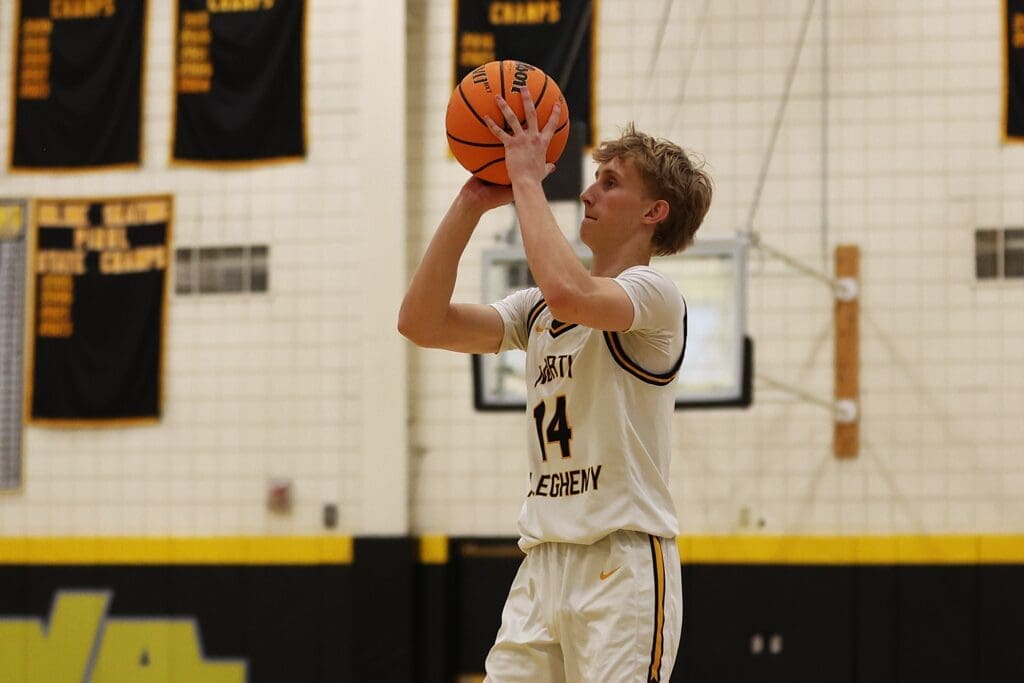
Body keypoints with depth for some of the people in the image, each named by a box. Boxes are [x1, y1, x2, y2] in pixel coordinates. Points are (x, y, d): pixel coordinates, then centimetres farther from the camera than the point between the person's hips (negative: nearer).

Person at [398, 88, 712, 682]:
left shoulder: (654, 293, -5)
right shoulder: (538, 310, 18)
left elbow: (568, 292, -27)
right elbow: (421, 323, 8)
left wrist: (526, 177, -16)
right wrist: (471, 205, 1)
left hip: (625, 563, -7)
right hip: (542, 563, 7)